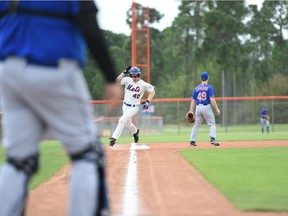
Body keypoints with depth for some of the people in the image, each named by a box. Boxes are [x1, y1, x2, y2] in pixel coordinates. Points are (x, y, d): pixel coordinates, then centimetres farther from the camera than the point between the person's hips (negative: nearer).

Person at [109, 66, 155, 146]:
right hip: (125, 106, 5)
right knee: (127, 123, 20)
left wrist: (148, 102, -12)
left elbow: (152, 91, -2)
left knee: (122, 120, -21)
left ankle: (114, 138, -20)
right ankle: (135, 131, 53)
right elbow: (118, 81, -17)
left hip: (134, 107, -5)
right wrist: (124, 72, -25)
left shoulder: (143, 84, -12)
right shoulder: (127, 80, -5)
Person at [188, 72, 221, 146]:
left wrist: (191, 111, 9)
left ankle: (192, 140, 12)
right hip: (206, 107, -4)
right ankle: (212, 139, -14)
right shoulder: (209, 87, -5)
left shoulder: (196, 88, 9)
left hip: (198, 107, 4)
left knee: (196, 125, 14)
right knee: (212, 124, 2)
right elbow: (212, 99, -13)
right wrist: (217, 109, -11)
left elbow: (193, 100, 8)